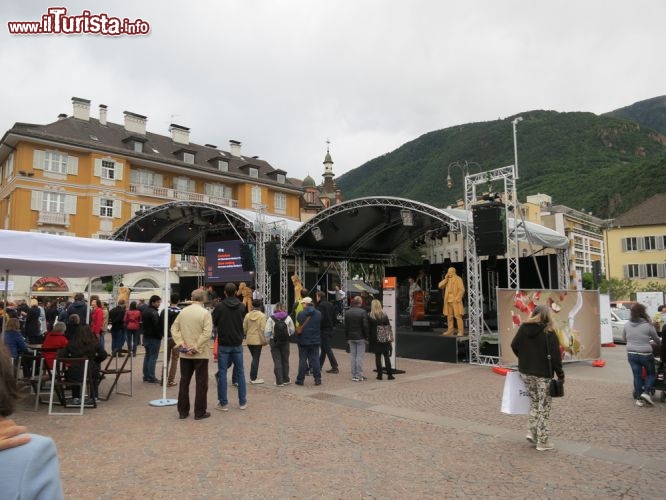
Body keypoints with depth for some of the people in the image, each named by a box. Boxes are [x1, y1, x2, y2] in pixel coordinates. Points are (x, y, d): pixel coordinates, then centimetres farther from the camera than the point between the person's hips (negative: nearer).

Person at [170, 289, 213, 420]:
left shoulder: (183, 311, 5)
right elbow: (207, 333, -21)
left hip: (185, 354, 5)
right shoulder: (205, 313, -12)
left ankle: (182, 411, 20)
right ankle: (200, 412, 9)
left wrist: (181, 343, -3)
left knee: (184, 382, 14)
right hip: (200, 354, -5)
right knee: (201, 383, 4)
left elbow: (174, 328, 3)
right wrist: (196, 347, -15)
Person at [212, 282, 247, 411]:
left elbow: (213, 322, -2)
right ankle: (242, 402, 16)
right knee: (240, 372, 11)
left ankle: (223, 403, 8)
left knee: (222, 373, 5)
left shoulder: (220, 307, -11)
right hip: (237, 344, 3)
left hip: (223, 344, -3)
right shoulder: (242, 307, -2)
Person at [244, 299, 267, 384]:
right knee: (256, 359, 3)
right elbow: (262, 329, -15)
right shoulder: (262, 316, -10)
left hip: (249, 340, 5)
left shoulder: (247, 315, 3)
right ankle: (253, 378, 6)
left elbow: (244, 328, 5)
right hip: (257, 340, -5)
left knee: (254, 358, 17)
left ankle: (252, 377, 20)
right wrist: (264, 340, -9)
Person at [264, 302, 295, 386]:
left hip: (274, 342, -2)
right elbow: (292, 330, 0)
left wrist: (268, 338, 7)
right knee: (285, 360, 15)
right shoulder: (288, 318, -3)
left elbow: (267, 332, -12)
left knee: (277, 361, 4)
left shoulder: (271, 319, -9)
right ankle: (286, 380, 22)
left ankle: (279, 381, 4)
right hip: (285, 342, 2)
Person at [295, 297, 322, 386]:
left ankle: (300, 379, 12)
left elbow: (297, 326, -3)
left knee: (302, 360, 6)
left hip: (303, 341, -2)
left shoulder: (301, 314, -13)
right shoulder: (318, 314, -3)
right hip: (315, 341, 2)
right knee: (315, 360, 8)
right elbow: (320, 326, 7)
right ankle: (317, 379, 8)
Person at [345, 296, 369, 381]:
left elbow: (346, 326, 8)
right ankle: (359, 375, 1)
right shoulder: (363, 312, -11)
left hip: (351, 337, 5)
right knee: (359, 356, 0)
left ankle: (354, 375, 13)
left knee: (353, 356, 10)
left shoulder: (347, 312, 5)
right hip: (360, 337, -4)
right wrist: (366, 336, -3)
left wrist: (347, 338, 13)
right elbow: (365, 326, -12)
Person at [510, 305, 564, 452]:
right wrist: (560, 374, -5)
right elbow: (555, 355, -15)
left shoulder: (523, 328, 0)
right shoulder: (548, 332, -14)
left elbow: (514, 345, 7)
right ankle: (542, 441, 12)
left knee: (534, 401, 22)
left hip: (525, 372, 5)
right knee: (544, 406, 6)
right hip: (543, 374, -4)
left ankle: (531, 432, 15)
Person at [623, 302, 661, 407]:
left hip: (631, 354, 3)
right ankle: (646, 392, 3)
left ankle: (639, 398, 13)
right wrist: (660, 345, 24)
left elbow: (624, 338, 12)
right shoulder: (648, 325, -13)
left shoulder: (627, 325, -2)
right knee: (651, 373, 18)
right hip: (645, 354, -3)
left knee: (637, 376, 10)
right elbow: (657, 340, 2)